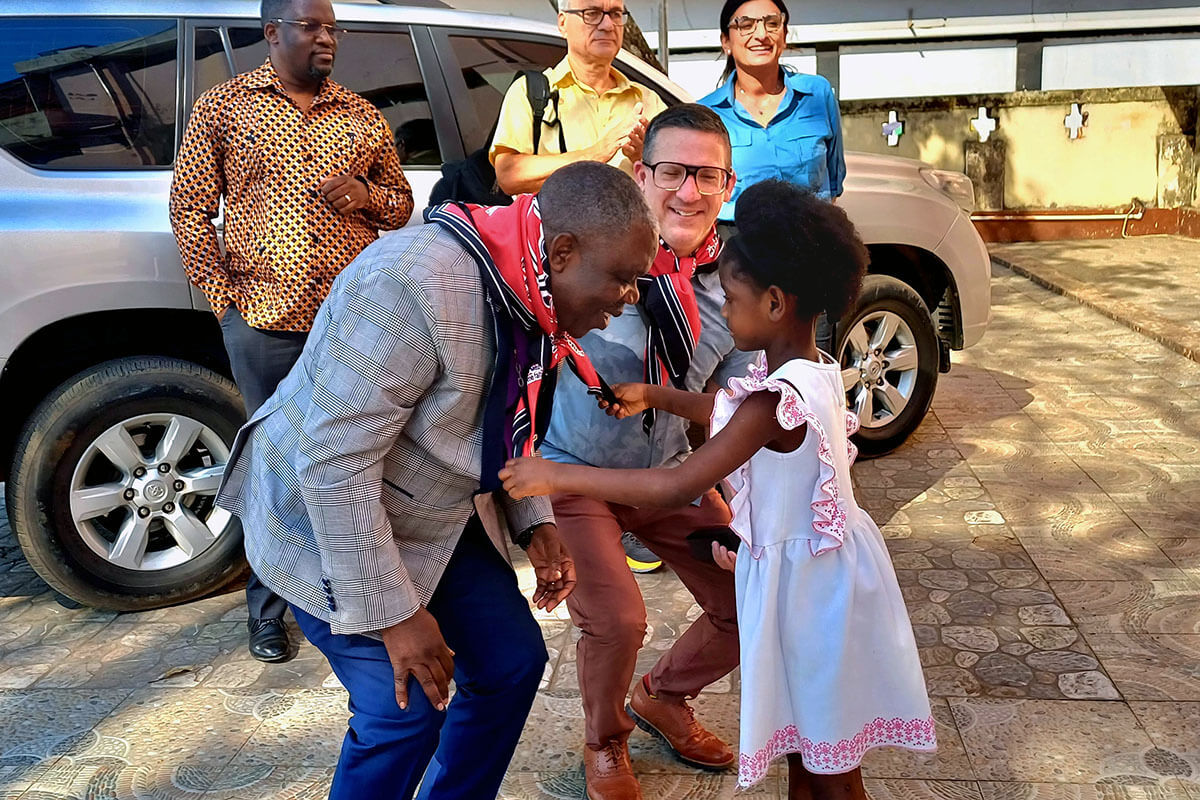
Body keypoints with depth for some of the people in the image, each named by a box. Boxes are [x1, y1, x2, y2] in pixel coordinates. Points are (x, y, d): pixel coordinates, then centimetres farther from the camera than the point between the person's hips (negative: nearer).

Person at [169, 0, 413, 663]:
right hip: (266, 325, -2)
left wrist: (370, 198, -4)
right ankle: (268, 609, 22)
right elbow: (189, 210, 5)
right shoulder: (222, 108, 6)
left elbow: (401, 205, 19)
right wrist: (227, 296, -4)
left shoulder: (362, 117, 13)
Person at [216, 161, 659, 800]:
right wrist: (394, 614, -26)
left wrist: (534, 523, 0)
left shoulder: (532, 292, -5)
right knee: (406, 711, -11)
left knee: (513, 662, 9)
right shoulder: (417, 288, -33)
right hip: (331, 525, -8)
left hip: (444, 515, 8)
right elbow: (335, 462, -32)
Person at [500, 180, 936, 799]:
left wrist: (556, 476, -27)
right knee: (804, 745, 23)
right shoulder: (809, 367, 0)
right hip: (809, 567, 9)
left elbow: (675, 486, -32)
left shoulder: (777, 399, -29)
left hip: (808, 580, -8)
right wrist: (654, 396, 14)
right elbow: (728, 413, 19)